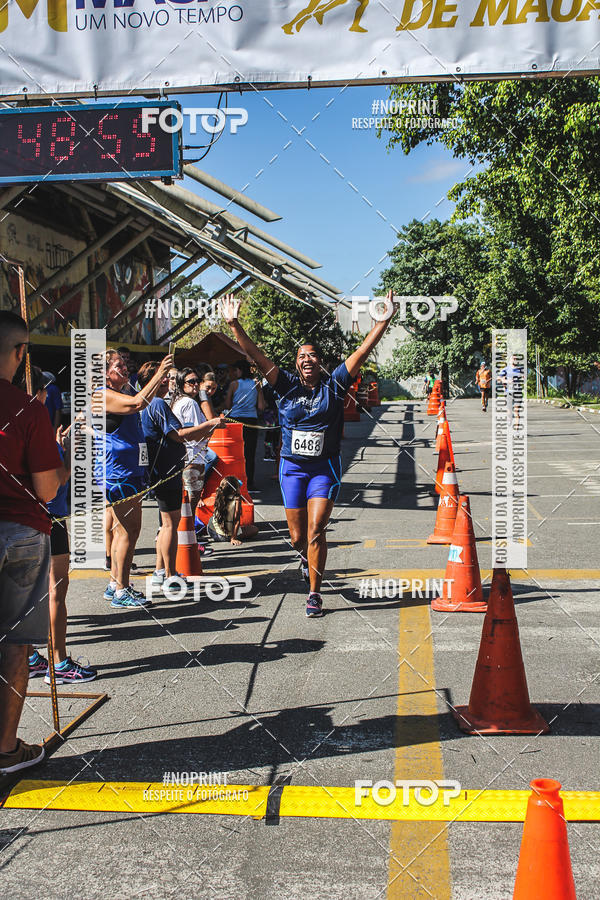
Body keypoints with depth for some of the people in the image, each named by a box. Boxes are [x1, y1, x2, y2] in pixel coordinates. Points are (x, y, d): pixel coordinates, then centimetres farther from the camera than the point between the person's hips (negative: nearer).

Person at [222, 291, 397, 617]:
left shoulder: (333, 385, -1)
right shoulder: (287, 385, 1)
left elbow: (363, 351, -6)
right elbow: (256, 356, -4)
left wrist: (385, 319, -11)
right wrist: (234, 325, -13)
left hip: (324, 467, -2)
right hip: (292, 466, 2)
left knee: (316, 530, -10)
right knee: (297, 536, 8)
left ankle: (314, 593, 1)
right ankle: (307, 557, 45)